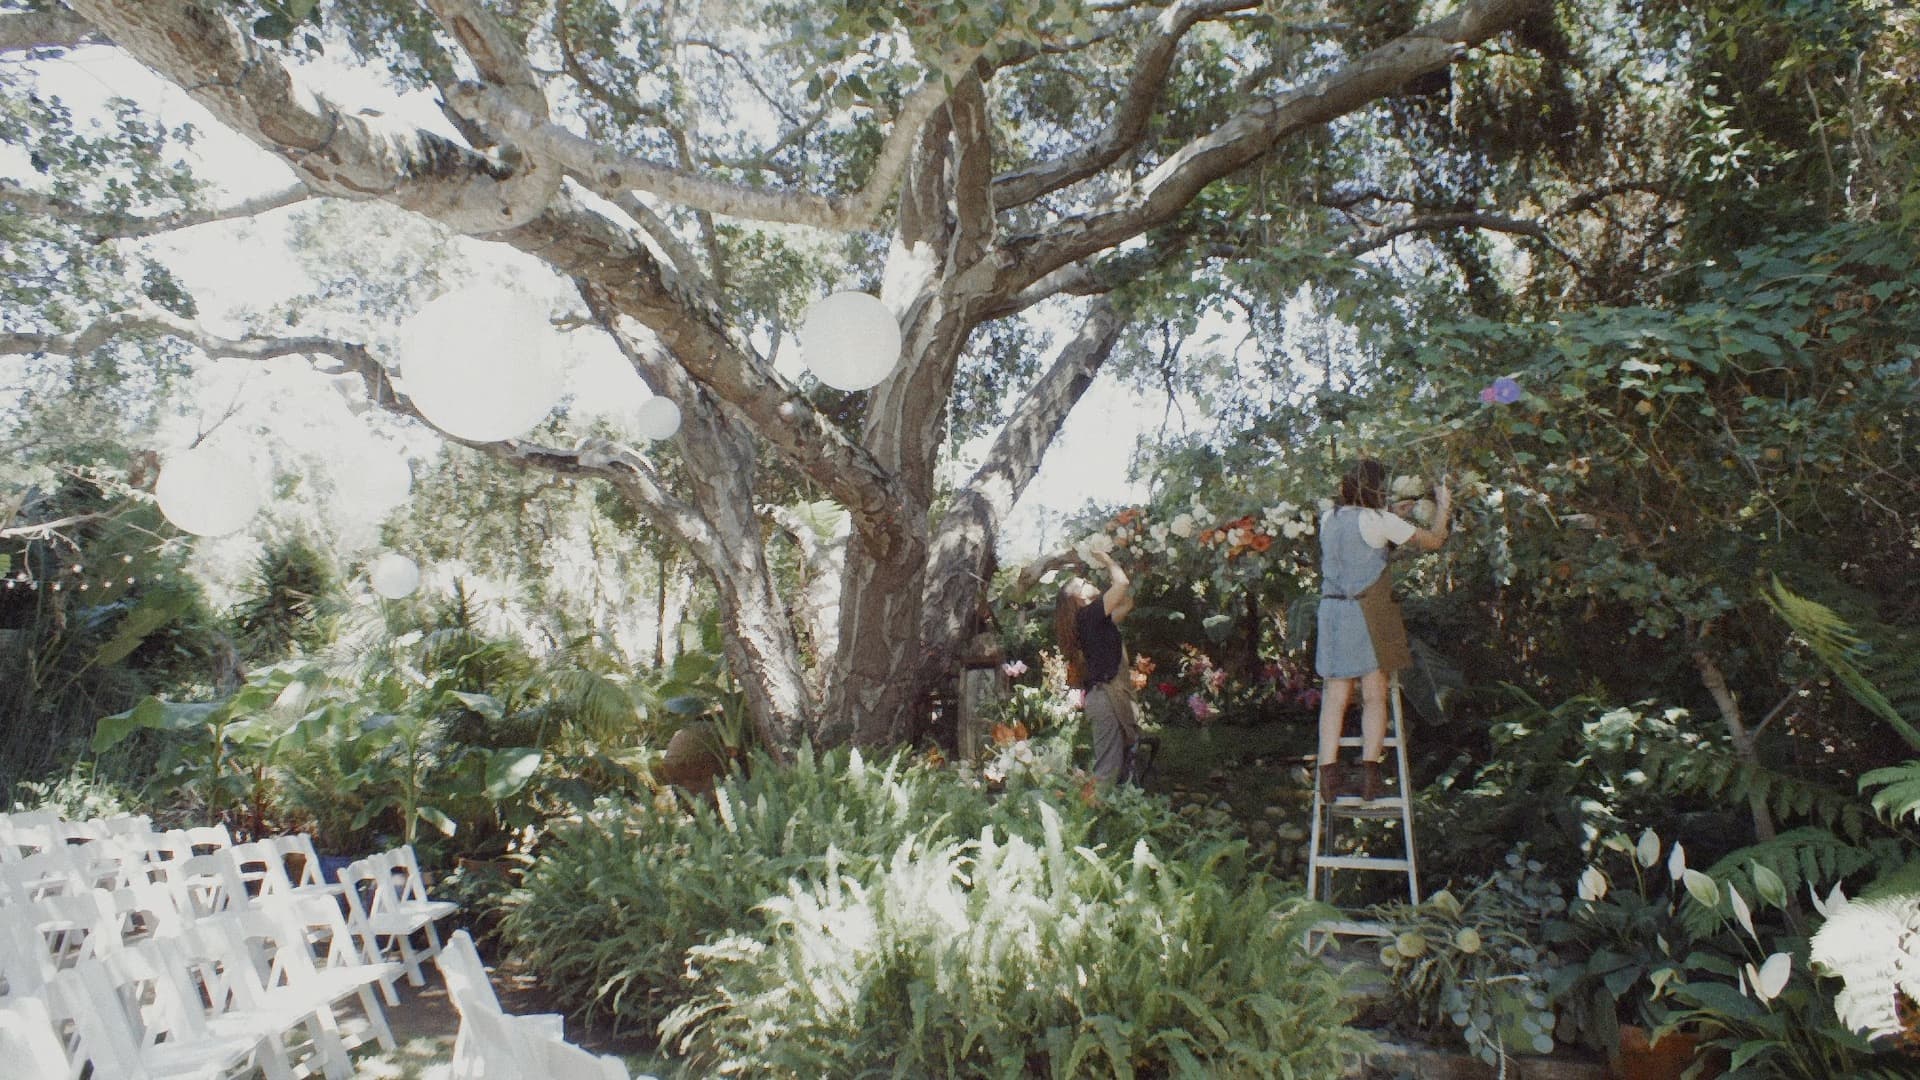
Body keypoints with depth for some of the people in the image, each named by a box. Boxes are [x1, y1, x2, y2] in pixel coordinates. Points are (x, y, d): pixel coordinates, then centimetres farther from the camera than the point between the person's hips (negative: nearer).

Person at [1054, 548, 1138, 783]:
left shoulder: (1094, 619, 18)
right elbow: (1123, 583, -17)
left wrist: (1108, 567, 21)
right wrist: (1107, 560, 2)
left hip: (1109, 693, 10)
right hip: (1106, 693, -10)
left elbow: (1126, 603, 25)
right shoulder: (1088, 614, -10)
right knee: (1108, 769, -11)